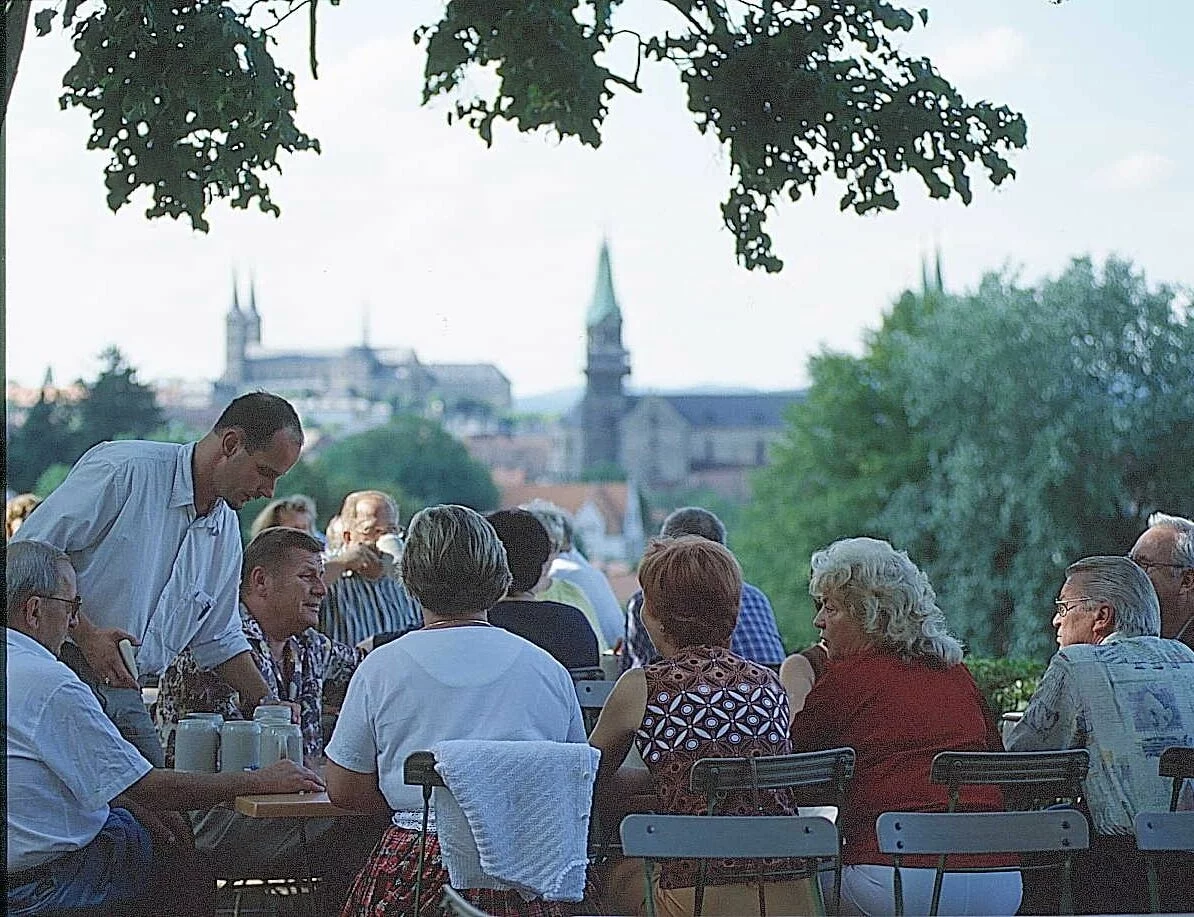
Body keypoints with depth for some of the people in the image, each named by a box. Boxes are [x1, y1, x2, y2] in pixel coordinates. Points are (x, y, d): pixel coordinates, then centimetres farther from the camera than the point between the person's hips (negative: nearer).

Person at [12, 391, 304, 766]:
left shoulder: (226, 529, 14)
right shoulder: (125, 469, -12)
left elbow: (218, 638, 25)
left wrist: (268, 705, 15)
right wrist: (86, 634, -21)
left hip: (123, 693, 8)